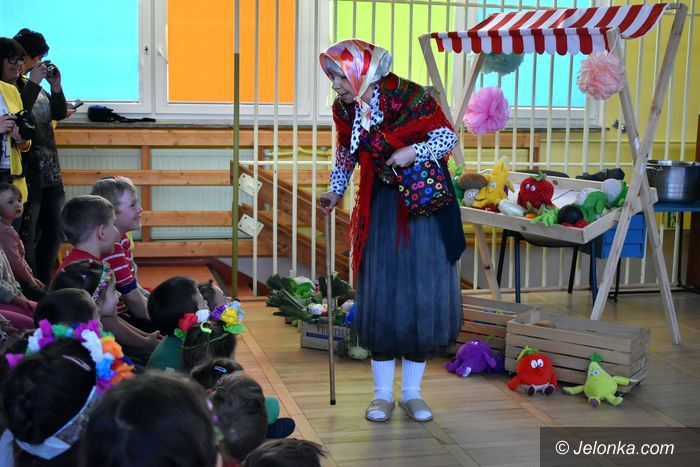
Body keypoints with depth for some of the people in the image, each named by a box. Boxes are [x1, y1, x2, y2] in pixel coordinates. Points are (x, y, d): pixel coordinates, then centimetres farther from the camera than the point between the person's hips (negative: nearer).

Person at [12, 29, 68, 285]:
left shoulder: (34, 84, 13)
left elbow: (59, 113, 11)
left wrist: (56, 86, -3)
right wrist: (33, 84, -22)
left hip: (50, 172, 8)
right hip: (27, 175, -8)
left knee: (53, 233, 13)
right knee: (27, 237, -3)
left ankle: (44, 286, 24)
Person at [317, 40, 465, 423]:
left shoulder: (407, 97, -16)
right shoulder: (345, 111, -1)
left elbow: (447, 136, -10)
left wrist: (414, 152, -25)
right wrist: (335, 192, 8)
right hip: (379, 208, 3)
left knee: (422, 294, 1)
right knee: (380, 295, 2)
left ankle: (412, 392, 13)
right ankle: (382, 393, 12)